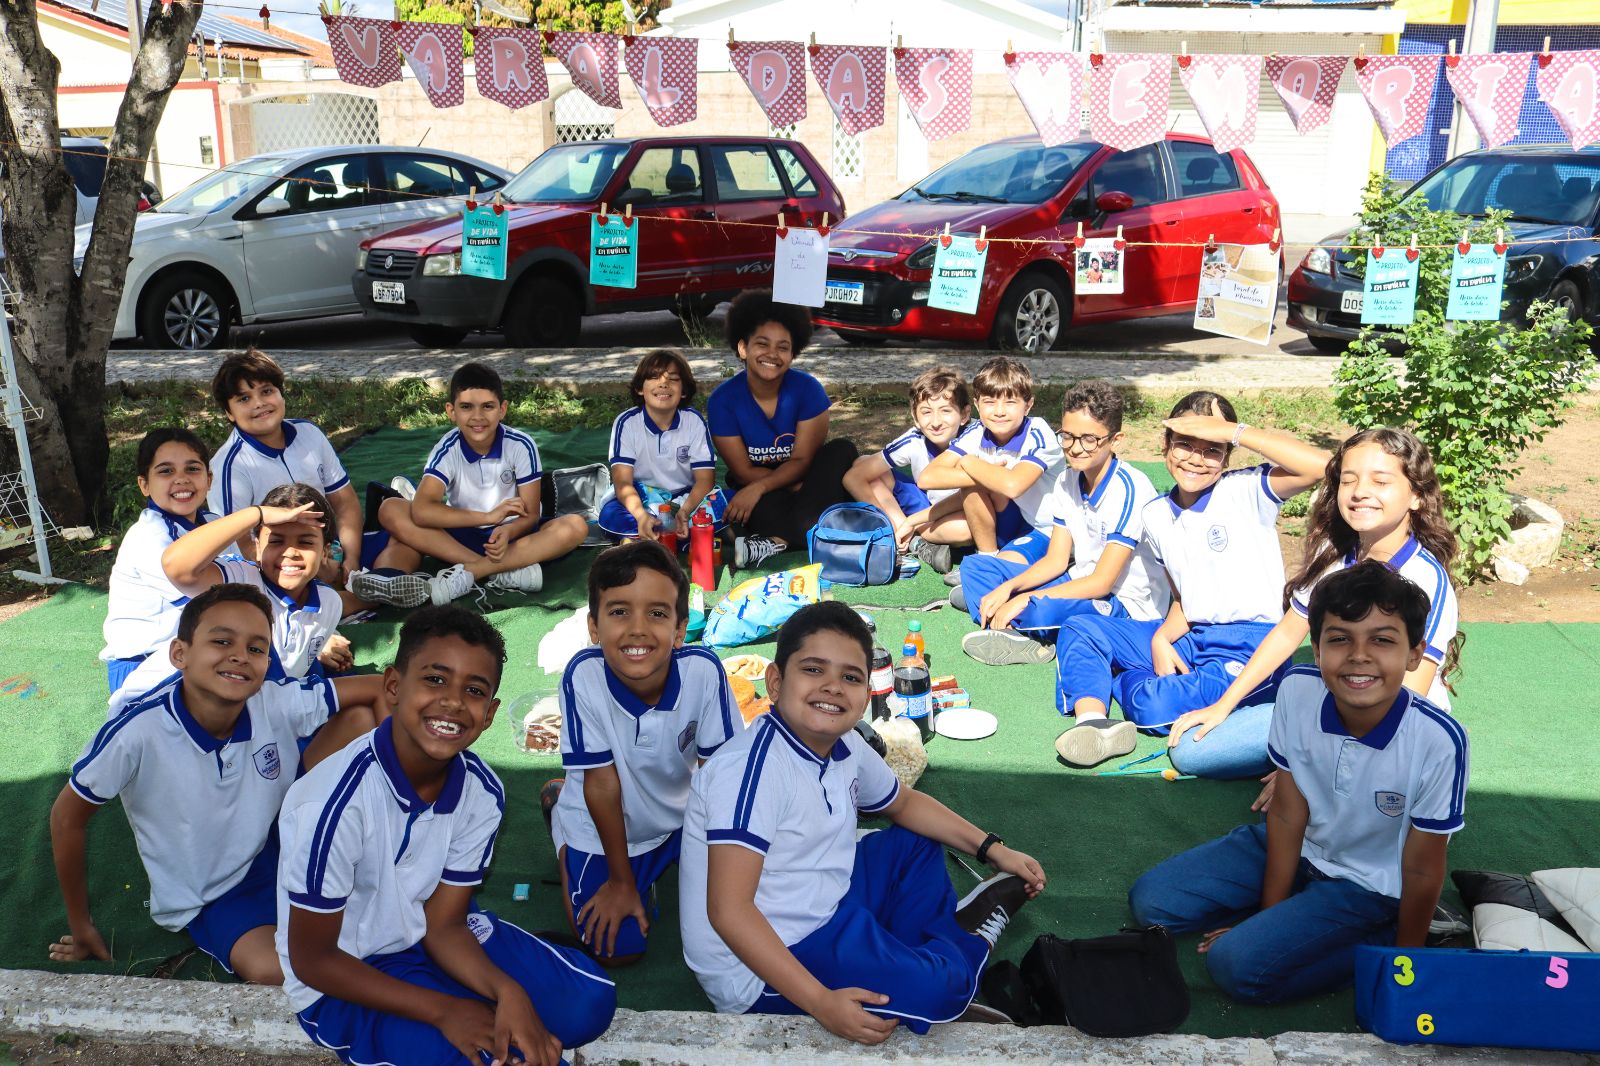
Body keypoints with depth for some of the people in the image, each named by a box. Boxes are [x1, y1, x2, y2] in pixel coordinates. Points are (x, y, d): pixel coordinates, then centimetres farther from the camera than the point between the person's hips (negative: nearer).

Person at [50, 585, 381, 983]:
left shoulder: (278, 704, -20)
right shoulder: (136, 733, -26)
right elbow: (67, 818, -10)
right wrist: (81, 927, 1)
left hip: (280, 844, 4)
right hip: (213, 900, -4)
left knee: (358, 719, -14)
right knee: (274, 971, -36)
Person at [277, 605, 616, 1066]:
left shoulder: (482, 792, -14)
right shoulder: (338, 802, -31)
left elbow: (443, 924, -5)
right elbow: (311, 960, -20)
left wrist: (507, 990, -26)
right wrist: (444, 1011, -23)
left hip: (429, 939, 5)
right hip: (342, 979, -5)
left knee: (590, 1000, -7)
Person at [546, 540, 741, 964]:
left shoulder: (704, 671, -32)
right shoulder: (584, 676, -34)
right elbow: (602, 783, -23)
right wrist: (621, 880, -11)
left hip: (680, 814, 2)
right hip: (603, 826, -2)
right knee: (617, 951, -3)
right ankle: (563, 839, 23)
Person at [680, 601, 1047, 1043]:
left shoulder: (845, 747, -1)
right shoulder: (753, 766, -27)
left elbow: (904, 804, 20)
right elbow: (728, 910, -31)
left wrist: (992, 849, 12)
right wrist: (821, 1002, -33)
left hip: (827, 914, 10)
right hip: (763, 972, -9)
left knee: (917, 845, 22)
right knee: (932, 989, -24)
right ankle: (970, 935, 9)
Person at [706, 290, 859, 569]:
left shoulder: (807, 389, -14)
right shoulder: (722, 400, -15)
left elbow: (802, 460, -14)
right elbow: (744, 471, -12)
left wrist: (760, 487, -31)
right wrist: (801, 487, -21)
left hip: (799, 476, 3)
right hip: (756, 492, -2)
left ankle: (778, 539, -38)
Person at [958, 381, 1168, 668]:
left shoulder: (1129, 489, -21)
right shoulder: (1068, 481, 3)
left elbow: (1101, 583, -22)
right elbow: (1056, 560, 4)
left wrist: (1025, 599, -24)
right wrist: (1008, 587, -13)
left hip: (1124, 604, -8)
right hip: (1080, 585, 8)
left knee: (1038, 609, -39)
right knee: (975, 566, 2)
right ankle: (1017, 636, -18)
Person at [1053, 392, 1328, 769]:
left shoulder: (1245, 491, -9)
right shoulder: (1156, 515, 10)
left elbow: (1319, 465, -28)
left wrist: (1233, 430, -24)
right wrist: (1161, 640, -5)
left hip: (1249, 648, -7)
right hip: (1189, 637, 7)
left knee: (1155, 705, -31)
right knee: (1079, 629, -2)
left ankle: (1124, 679, 4)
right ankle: (1093, 723, -26)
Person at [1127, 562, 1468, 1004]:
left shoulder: (1437, 742, -31)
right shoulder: (1297, 692, -21)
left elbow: (1422, 869, -17)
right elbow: (1288, 813, -11)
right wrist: (1269, 913, -5)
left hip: (1369, 882, -5)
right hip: (1296, 848, 5)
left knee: (1237, 964, -21)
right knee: (1150, 902, -1)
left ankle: (1378, 940, -1)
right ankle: (1294, 917, 10)